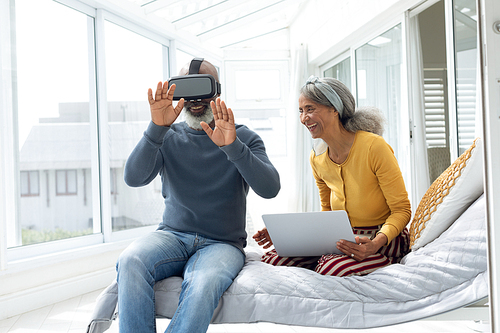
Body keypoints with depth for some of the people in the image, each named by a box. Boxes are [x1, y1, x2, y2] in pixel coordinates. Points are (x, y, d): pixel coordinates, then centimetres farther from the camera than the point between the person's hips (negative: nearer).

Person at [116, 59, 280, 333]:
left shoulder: (244, 138, 7)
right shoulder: (167, 137, 11)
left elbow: (269, 189, -10)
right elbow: (133, 178, -7)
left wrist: (232, 146, -25)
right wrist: (157, 128, -21)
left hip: (222, 243, -1)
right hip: (172, 235, 2)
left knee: (203, 285, -35)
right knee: (130, 261, -31)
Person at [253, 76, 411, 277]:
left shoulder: (373, 147, -16)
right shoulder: (317, 158, 3)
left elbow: (401, 210, -12)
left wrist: (376, 243, -31)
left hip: (385, 239, -5)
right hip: (345, 238, 5)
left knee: (331, 268, -36)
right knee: (271, 260, -17)